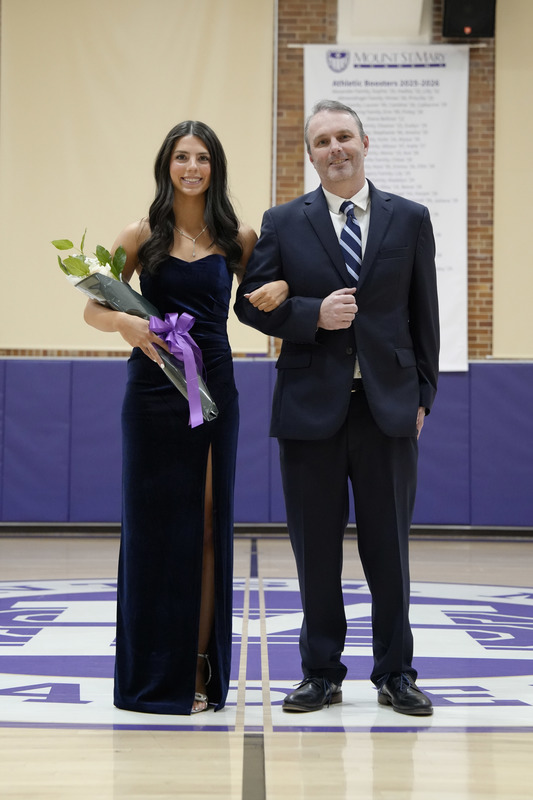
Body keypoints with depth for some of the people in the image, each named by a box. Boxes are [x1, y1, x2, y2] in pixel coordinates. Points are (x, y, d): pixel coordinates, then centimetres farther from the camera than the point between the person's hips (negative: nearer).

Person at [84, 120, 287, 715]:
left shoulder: (237, 239, 6)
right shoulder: (142, 236, 2)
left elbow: (261, 299, 15)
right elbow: (94, 308, 3)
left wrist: (281, 288, -8)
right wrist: (126, 323, -19)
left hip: (213, 392, 1)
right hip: (153, 392, -1)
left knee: (206, 530, 3)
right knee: (153, 527, 2)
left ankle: (200, 671, 10)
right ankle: (153, 676, 11)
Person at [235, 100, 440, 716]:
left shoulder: (410, 220, 6)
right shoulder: (283, 223, 5)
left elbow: (423, 314, 8)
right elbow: (251, 302, 2)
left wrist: (423, 395, 5)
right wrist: (314, 314, -13)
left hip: (388, 407, 0)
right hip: (311, 407, 0)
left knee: (389, 549, 5)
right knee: (316, 550, 6)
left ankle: (394, 674, 16)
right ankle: (322, 673, 17)